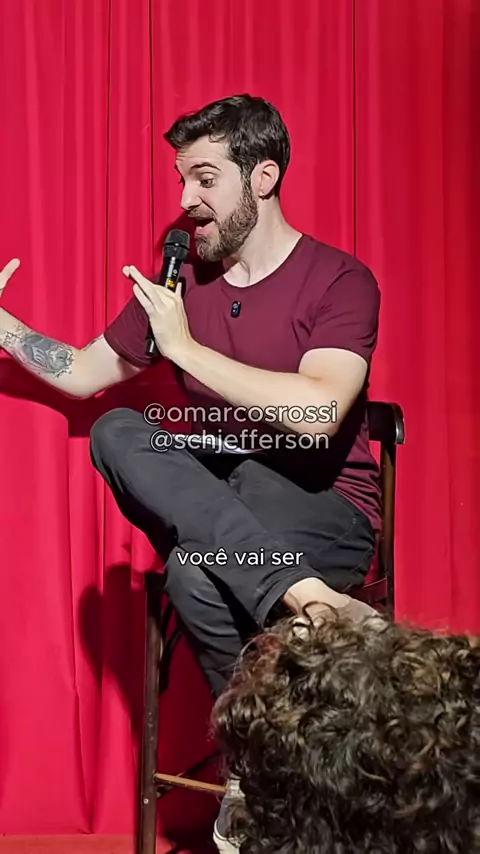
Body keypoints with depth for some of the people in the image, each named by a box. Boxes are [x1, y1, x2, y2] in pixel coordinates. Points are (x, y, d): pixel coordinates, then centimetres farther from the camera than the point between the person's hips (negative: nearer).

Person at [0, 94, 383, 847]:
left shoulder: (341, 282, -7)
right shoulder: (181, 281, 10)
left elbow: (316, 414, -24)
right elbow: (83, 374, 21)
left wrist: (186, 348, -19)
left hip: (323, 508, -5)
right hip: (210, 496, 6)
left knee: (198, 569, -37)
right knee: (116, 434, -26)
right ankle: (302, 596, -36)